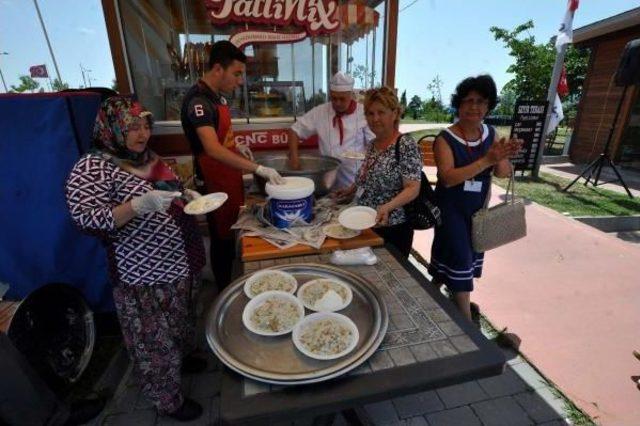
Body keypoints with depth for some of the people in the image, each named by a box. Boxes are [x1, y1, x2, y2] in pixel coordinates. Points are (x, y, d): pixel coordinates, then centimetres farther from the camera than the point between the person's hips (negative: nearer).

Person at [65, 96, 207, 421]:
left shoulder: (149, 158, 6)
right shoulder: (92, 168, -16)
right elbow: (86, 219, -24)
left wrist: (186, 195, 0)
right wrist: (140, 205, -36)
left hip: (180, 263, 8)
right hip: (143, 276, -7)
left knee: (181, 322, 28)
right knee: (155, 340, 12)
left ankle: (182, 357, 55)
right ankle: (168, 401, 34)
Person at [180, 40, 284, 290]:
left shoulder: (217, 95, 8)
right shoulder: (198, 101, -22)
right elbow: (213, 149, -35)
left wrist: (237, 147, 7)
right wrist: (258, 169, -39)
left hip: (230, 174, 9)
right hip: (215, 180, -9)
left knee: (232, 230, 20)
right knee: (222, 236, 5)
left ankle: (231, 284, 40)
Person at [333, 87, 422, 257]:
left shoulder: (406, 145, -16)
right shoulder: (374, 143, 7)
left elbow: (413, 188, -21)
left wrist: (388, 206, -35)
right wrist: (352, 190, 10)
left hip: (392, 229, -7)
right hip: (368, 226, 7)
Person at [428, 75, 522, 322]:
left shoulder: (490, 134, 1)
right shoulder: (445, 139, -16)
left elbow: (504, 173, -5)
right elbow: (448, 178, -28)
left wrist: (502, 158, -27)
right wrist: (487, 160, -35)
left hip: (478, 207, 6)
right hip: (451, 208, -6)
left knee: (470, 257, 17)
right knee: (460, 258, -4)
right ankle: (466, 321, 12)